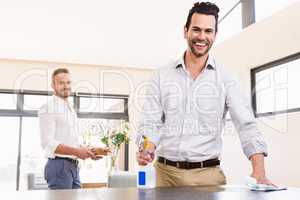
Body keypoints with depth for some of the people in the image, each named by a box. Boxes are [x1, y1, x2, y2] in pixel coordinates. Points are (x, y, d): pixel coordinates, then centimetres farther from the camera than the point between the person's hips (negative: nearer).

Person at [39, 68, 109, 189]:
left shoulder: (71, 109, 18)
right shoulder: (48, 108, -8)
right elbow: (48, 143, -17)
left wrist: (88, 151, 3)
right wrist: (76, 151, -25)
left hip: (74, 166, 8)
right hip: (59, 166, -8)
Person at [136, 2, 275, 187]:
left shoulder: (225, 79, 0)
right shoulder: (161, 76, 4)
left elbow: (246, 125, -8)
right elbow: (150, 123, 1)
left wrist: (259, 171, -22)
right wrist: (147, 148, -21)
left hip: (208, 173, 0)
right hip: (166, 172, 1)